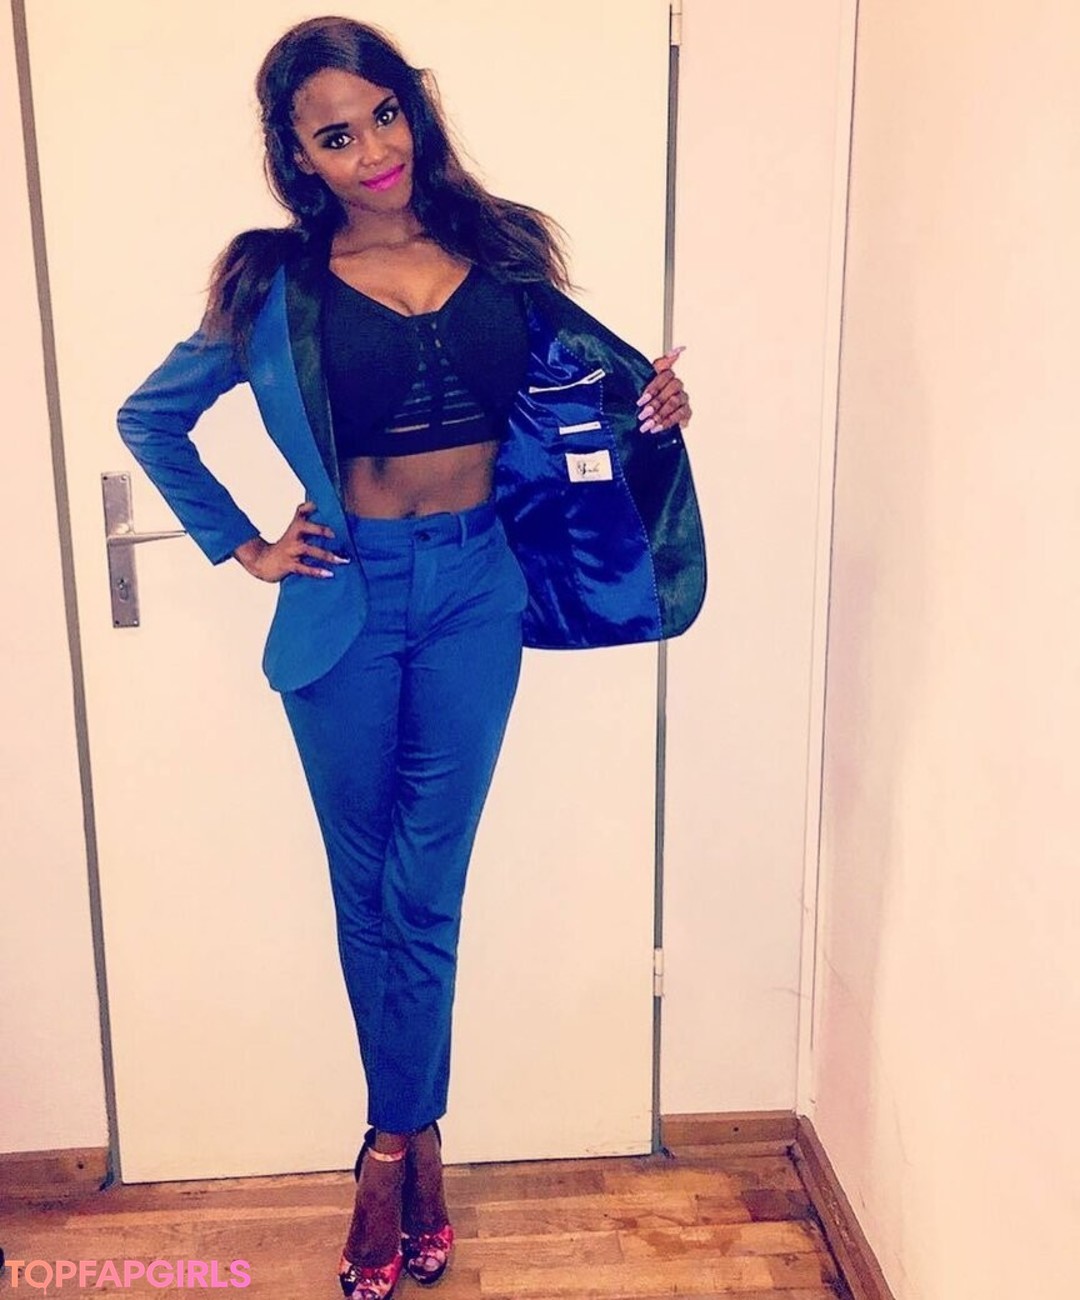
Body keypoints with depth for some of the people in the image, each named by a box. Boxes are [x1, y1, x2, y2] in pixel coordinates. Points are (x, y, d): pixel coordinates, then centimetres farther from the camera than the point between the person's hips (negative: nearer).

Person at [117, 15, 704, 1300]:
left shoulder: (500, 255, 2)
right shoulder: (278, 288, -2)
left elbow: (591, 377, 17)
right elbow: (149, 419, 10)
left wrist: (653, 403, -5)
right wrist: (241, 546, 4)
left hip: (478, 591, 1)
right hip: (351, 597, 0)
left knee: (423, 889, 5)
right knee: (366, 889, 10)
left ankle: (393, 1149, 24)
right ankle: (420, 1144, 30)